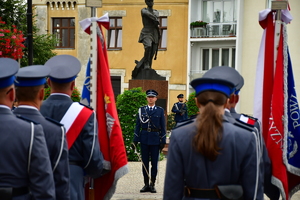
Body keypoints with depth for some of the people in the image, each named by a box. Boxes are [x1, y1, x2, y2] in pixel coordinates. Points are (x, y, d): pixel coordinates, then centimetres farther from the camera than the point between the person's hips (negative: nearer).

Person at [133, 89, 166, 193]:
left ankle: (152, 184, 9)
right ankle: (146, 184, 11)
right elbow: (138, 125, 6)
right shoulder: (141, 110, 7)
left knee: (154, 162, 1)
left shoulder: (160, 110, 4)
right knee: (144, 162, 5)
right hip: (144, 139, 1)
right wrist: (135, 140, 0)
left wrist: (163, 141, -1)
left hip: (155, 139, -1)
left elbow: (163, 126, 4)